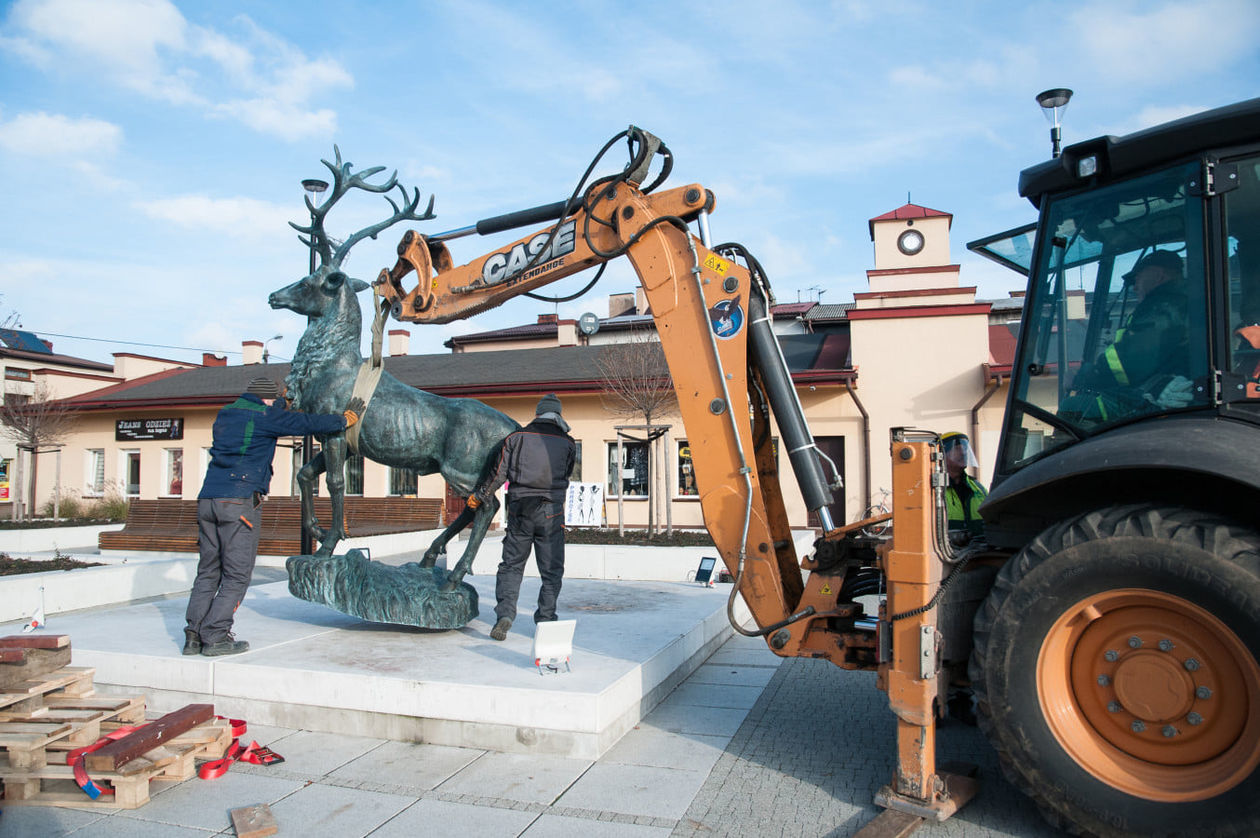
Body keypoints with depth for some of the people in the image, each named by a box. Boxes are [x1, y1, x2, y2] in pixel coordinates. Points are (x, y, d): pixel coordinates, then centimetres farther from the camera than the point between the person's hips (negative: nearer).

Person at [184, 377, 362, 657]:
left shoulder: (225, 415, 20)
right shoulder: (264, 416, -1)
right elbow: (308, 424, 0)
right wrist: (347, 417, 12)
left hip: (208, 499, 8)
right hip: (239, 501, -8)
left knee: (208, 571, 12)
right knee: (237, 574, -1)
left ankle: (194, 635, 10)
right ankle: (215, 637, -1)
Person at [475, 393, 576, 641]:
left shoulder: (516, 437, 4)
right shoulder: (567, 442, 3)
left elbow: (499, 474, 5)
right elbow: (565, 476, 11)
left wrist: (479, 497, 18)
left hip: (520, 509, 1)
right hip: (551, 512, -1)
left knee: (511, 565, 9)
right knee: (551, 570, 7)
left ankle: (505, 614, -4)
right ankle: (545, 620, 6)